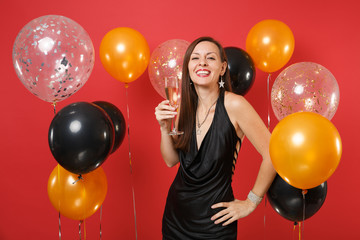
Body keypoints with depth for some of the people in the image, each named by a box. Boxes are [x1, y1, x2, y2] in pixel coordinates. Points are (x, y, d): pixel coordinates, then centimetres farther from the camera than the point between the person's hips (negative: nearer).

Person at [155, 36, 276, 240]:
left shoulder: (234, 105, -19)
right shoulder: (186, 106, -2)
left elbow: (272, 154, -16)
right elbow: (171, 160, 4)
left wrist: (250, 203, -8)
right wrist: (165, 127, -13)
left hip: (214, 221, -4)